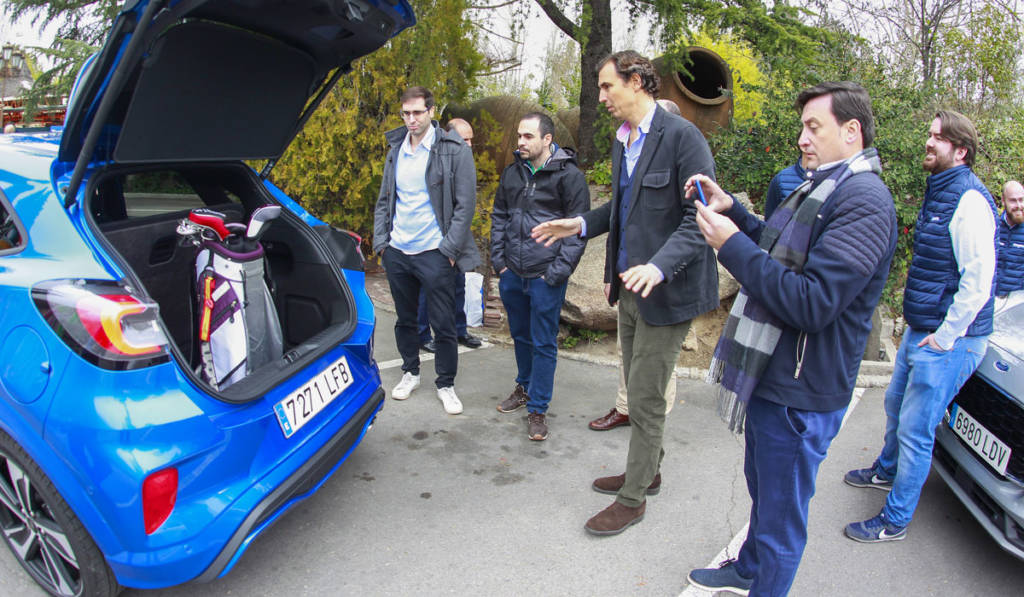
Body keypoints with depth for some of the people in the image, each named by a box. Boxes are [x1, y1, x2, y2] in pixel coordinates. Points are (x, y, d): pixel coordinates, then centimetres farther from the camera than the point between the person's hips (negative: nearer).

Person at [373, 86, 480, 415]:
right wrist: (380, 240, 6)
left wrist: (450, 248, -13)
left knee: (443, 325, 3)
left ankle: (446, 384, 20)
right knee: (405, 319, 17)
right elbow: (384, 200, 16)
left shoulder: (454, 150, -6)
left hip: (434, 253, -5)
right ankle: (410, 372, 36)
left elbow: (465, 203, -8)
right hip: (397, 251, 5)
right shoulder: (396, 150, 11)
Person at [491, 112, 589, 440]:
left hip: (545, 277, -5)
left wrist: (560, 269, -13)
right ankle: (524, 387, 39)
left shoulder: (569, 175, -8)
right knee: (521, 336, 19)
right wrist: (498, 257, 9)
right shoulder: (512, 173, 9)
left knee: (543, 343, 2)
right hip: (511, 274, 6)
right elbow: (499, 216, 18)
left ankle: (538, 409, 12)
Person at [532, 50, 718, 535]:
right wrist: (581, 224, 10)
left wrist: (659, 266, -31)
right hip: (630, 286, 8)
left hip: (667, 291, -8)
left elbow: (701, 217, -19)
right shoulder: (621, 140, 11)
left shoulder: (682, 136, -15)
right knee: (636, 391, 19)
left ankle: (633, 499, 18)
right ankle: (648, 471, 39)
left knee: (645, 399, 1)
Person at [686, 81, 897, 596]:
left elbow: (811, 304, -30)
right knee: (762, 491, 28)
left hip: (799, 396, -10)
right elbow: (780, 252, 22)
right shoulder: (824, 187, 11)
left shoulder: (864, 201, -22)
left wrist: (732, 245, -25)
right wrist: (731, 210, 8)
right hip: (772, 379, 10)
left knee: (780, 515, 9)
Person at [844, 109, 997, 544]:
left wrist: (945, 337, -19)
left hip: (947, 341, -10)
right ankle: (886, 471, 48)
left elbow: (978, 280, -24)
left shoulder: (968, 199, -19)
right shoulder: (938, 192, 12)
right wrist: (918, 327, 17)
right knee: (896, 403, 24)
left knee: (914, 430, -1)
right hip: (919, 329, 10)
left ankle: (895, 520, 13)